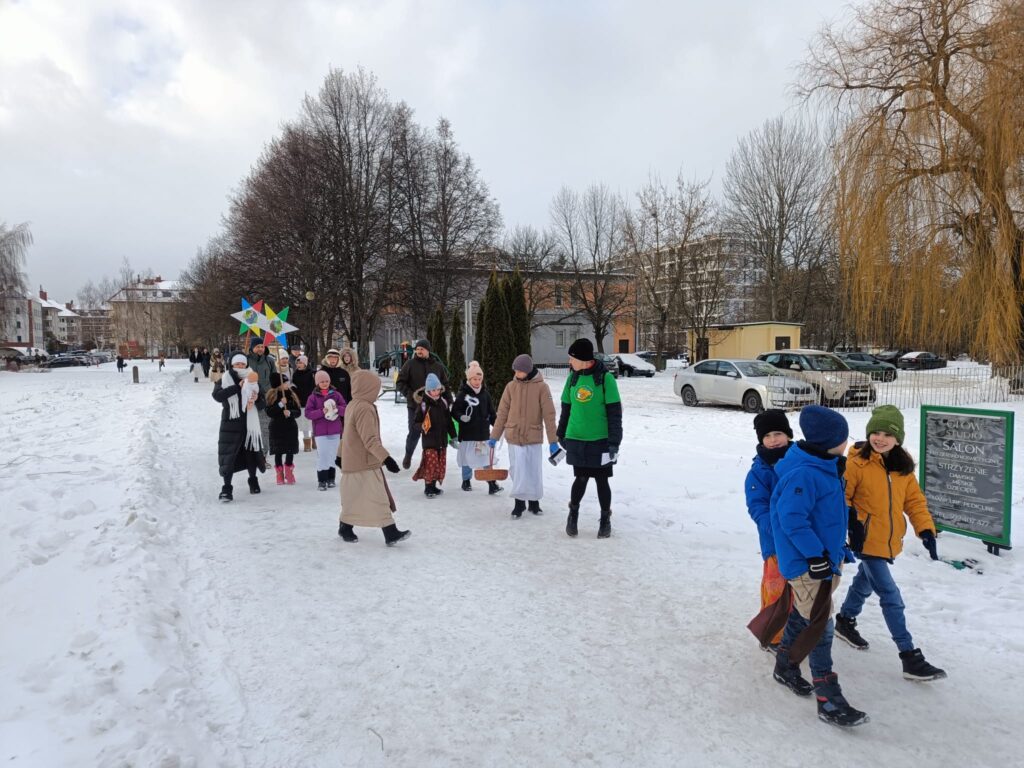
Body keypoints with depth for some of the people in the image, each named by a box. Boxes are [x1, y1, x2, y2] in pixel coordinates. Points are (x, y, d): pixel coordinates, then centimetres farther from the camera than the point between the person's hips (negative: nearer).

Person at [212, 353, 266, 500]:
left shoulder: (253, 383, 10)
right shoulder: (223, 381, 3)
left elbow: (262, 405, 9)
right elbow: (217, 395, -18)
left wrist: (257, 399, -14)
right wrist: (238, 386, -22)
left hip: (250, 424, 3)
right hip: (230, 426, -2)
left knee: (251, 454, 13)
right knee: (228, 457, -8)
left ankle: (253, 481, 34)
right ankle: (226, 489, -5)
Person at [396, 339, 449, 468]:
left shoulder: (437, 366, 5)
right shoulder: (410, 364, -2)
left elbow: (445, 385, 14)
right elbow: (399, 383, -1)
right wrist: (411, 394, -15)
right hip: (415, 405, -2)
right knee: (414, 432, 2)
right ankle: (408, 456, 27)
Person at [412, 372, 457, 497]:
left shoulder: (443, 402, 5)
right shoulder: (423, 404, -10)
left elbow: (449, 421, 12)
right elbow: (417, 422, -5)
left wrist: (453, 437, 13)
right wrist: (422, 426, -27)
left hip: (442, 439, 5)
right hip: (429, 440, -5)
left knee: (440, 465, 10)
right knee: (430, 464, -5)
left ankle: (434, 486, 24)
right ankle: (428, 488, 9)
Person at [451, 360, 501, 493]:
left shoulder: (485, 394, 5)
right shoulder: (462, 394, -7)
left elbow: (492, 412, 11)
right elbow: (454, 411, -6)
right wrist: (461, 417, -25)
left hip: (483, 431, 3)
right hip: (468, 433, -3)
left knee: (487, 458, 3)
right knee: (467, 458, 10)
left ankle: (492, 483, 5)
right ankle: (466, 481, 26)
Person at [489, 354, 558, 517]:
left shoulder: (541, 387, -7)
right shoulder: (511, 386, 0)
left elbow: (549, 414, -7)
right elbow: (502, 412, 6)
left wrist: (553, 440, -9)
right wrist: (494, 436, 5)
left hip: (534, 437, -1)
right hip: (514, 436, 1)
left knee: (534, 472, 8)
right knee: (518, 471, 1)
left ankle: (534, 501, 25)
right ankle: (519, 503, 13)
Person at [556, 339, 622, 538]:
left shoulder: (605, 378, -10)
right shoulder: (572, 378, 4)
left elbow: (615, 413, -9)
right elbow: (566, 409, 13)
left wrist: (614, 442, -11)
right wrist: (561, 436, 15)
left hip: (600, 440, -2)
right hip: (576, 440, 3)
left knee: (601, 481, 7)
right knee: (581, 478, 6)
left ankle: (605, 520, 25)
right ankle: (573, 512, 31)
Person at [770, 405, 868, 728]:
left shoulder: (826, 467, 7)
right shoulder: (803, 474, -26)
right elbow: (792, 518, -27)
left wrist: (836, 549, 23)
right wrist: (816, 555, -24)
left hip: (823, 558, 10)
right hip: (807, 563, -10)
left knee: (802, 616, 22)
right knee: (820, 626, -4)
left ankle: (785, 667, 40)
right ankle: (829, 701, 4)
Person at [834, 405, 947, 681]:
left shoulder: (903, 467, 2)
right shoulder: (857, 463, -17)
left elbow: (915, 500, 6)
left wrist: (926, 530, -4)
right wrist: (852, 524, -20)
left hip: (890, 542, 7)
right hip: (867, 541, -7)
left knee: (865, 583, 25)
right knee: (891, 596, -7)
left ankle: (845, 620, 47)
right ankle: (909, 656, 0)